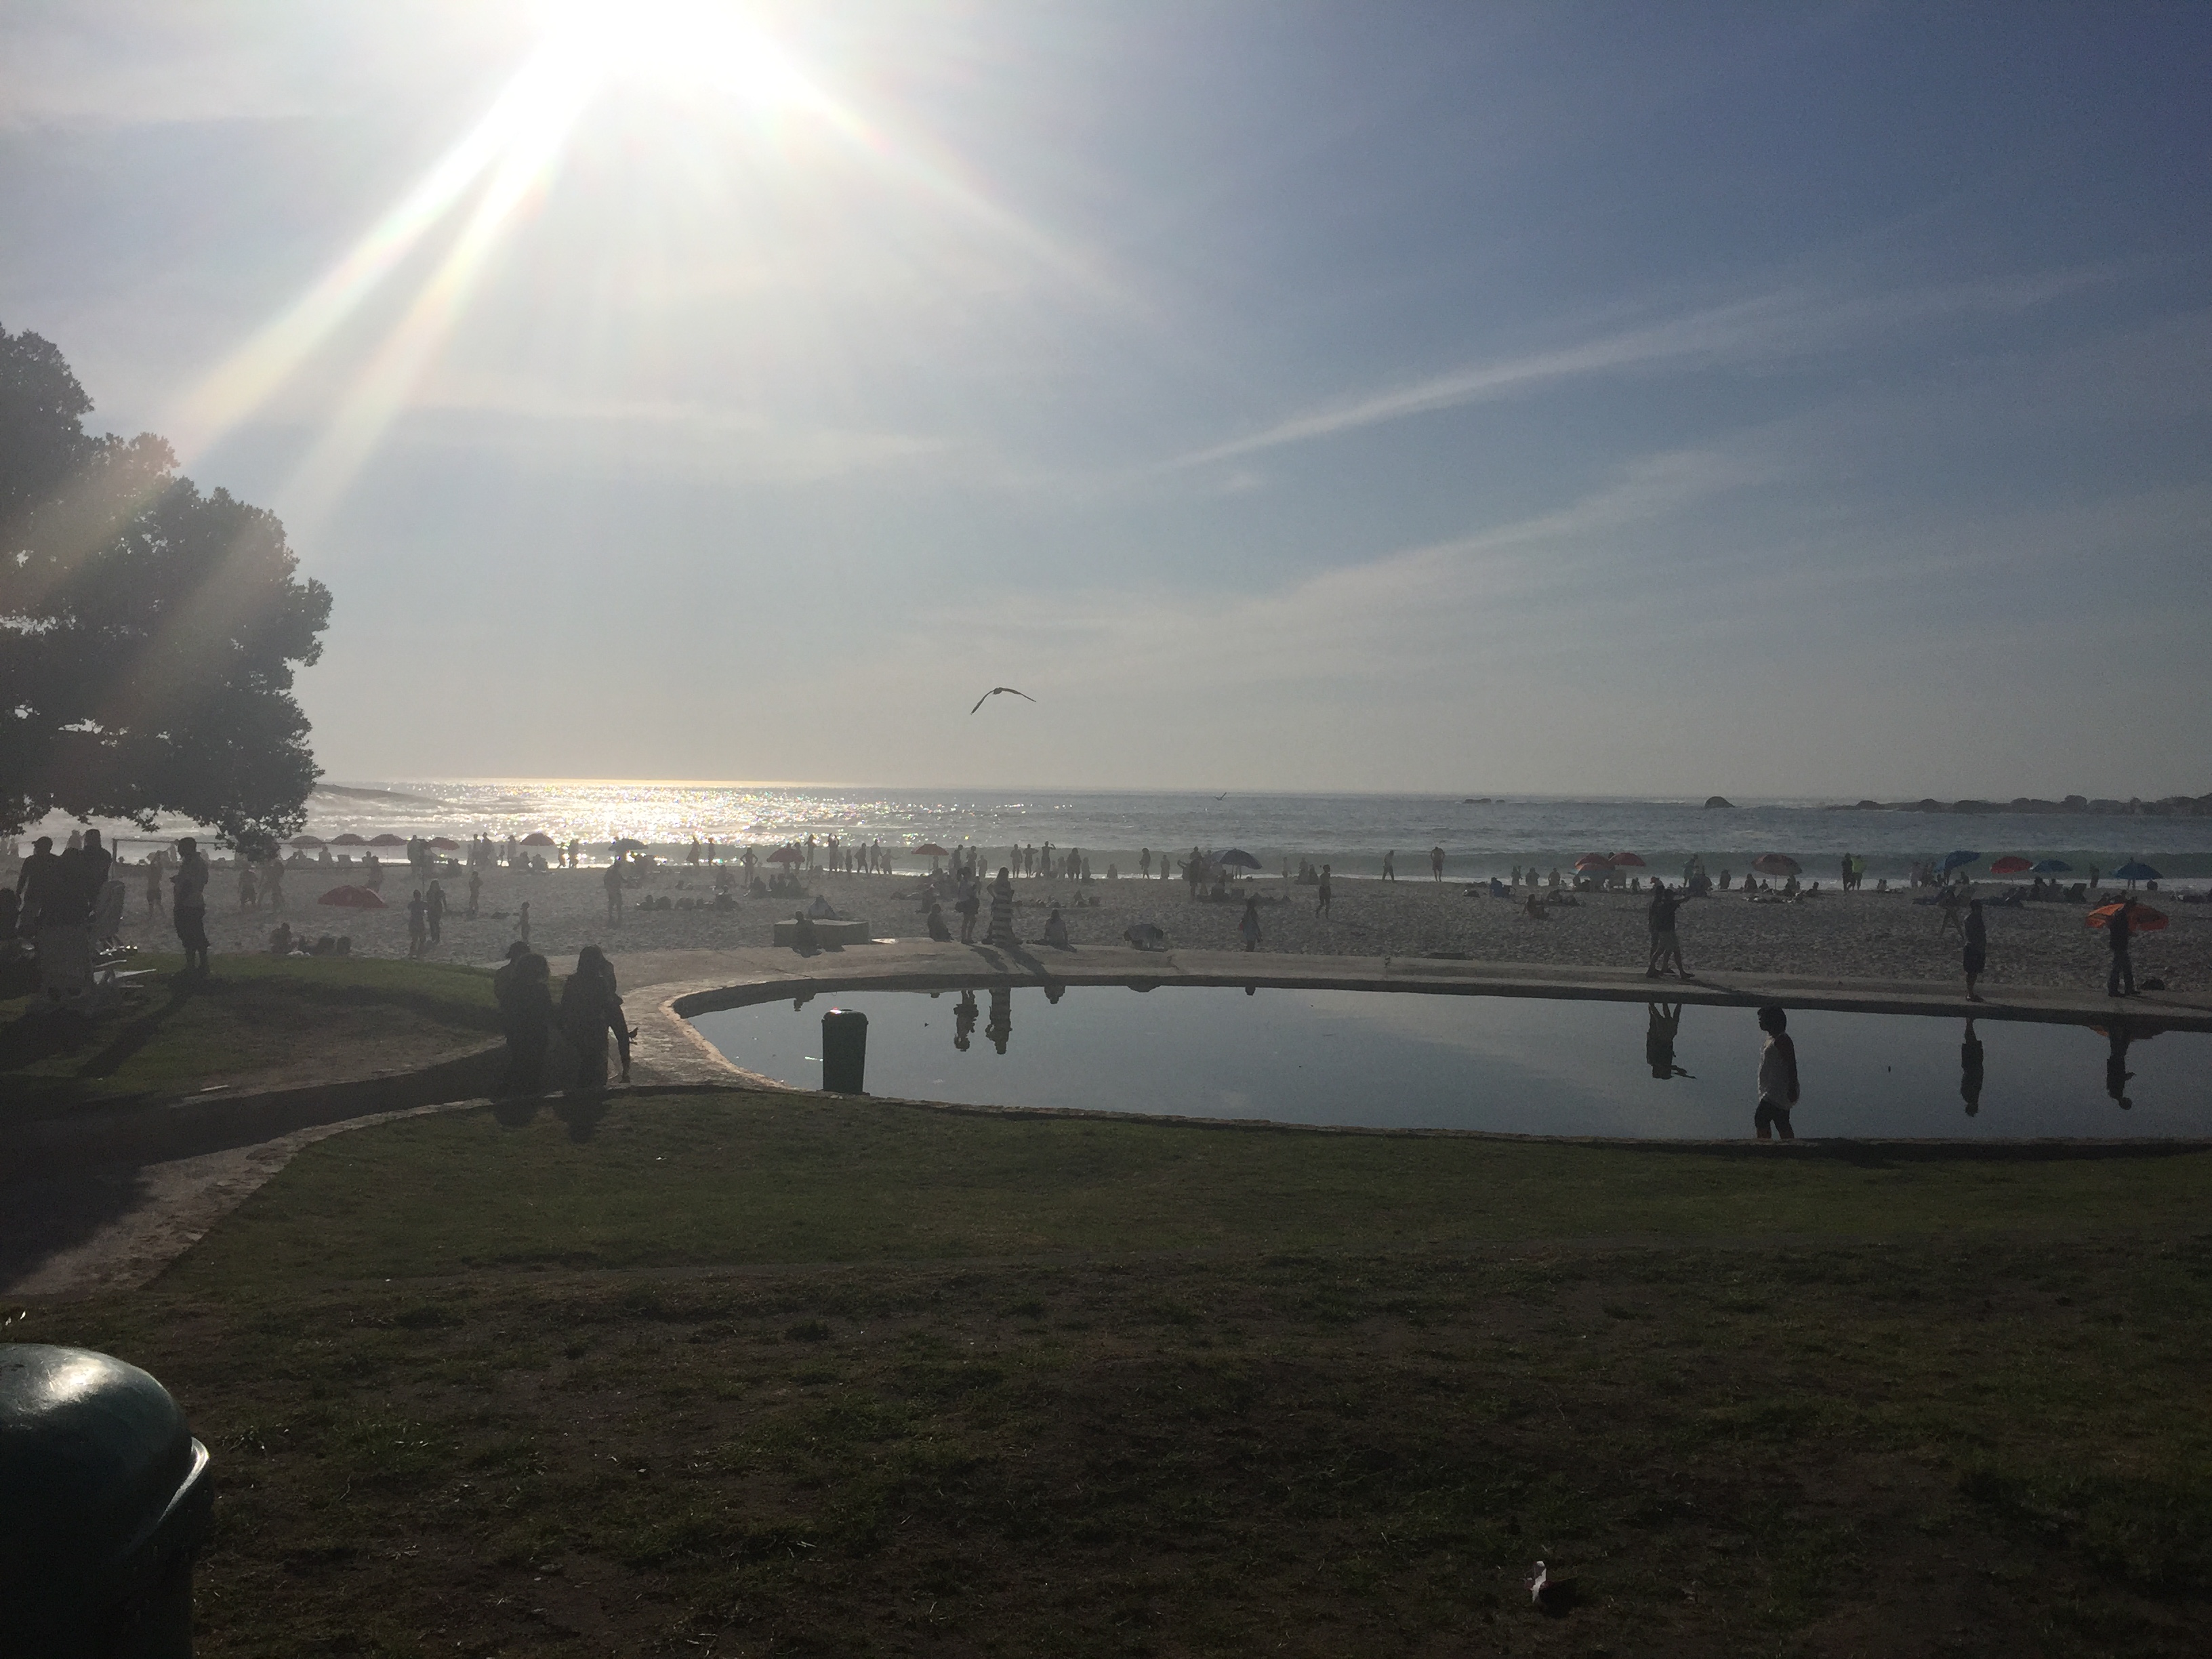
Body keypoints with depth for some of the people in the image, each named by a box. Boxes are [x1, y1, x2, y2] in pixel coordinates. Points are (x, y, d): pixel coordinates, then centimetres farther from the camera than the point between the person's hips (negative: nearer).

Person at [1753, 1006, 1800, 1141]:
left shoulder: (1781, 1040, -16)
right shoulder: (1771, 1038, 15)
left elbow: (1792, 1066, -19)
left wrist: (1792, 1090, -22)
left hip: (1777, 1092, -11)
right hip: (1772, 1091, 11)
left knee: (1761, 1119, -15)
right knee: (1782, 1124, 12)